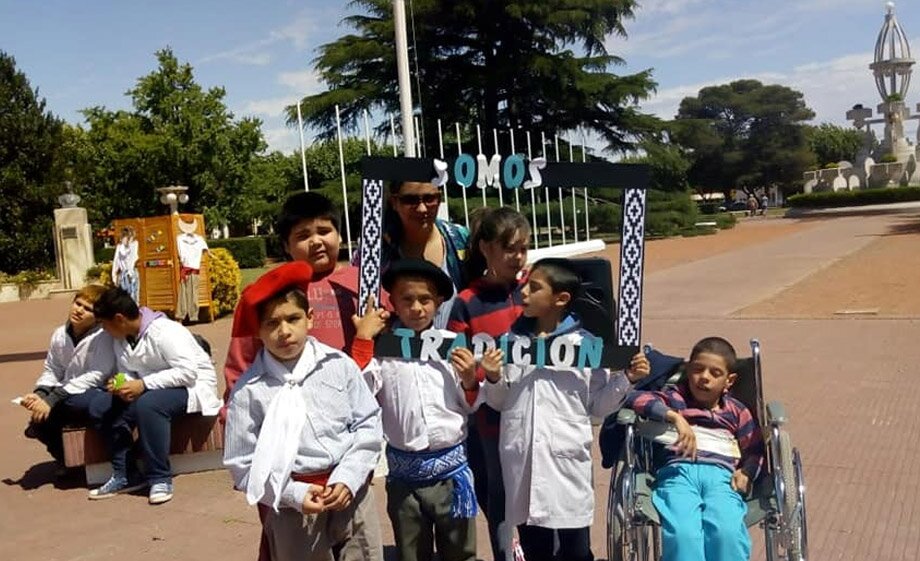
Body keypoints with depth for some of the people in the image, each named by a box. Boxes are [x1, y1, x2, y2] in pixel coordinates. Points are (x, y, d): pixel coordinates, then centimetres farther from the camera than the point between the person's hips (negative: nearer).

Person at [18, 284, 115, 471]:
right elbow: (51, 371, 10)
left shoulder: (102, 336, -17)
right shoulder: (60, 334, 4)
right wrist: (39, 394, -13)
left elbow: (97, 376, -24)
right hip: (67, 393, 6)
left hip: (97, 393, -6)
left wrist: (51, 400, -28)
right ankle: (63, 457, 16)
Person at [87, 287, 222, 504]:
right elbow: (127, 373, 10)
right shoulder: (120, 340, 4)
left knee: (147, 403, -37)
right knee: (100, 406, -8)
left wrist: (143, 384, -31)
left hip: (193, 386, -8)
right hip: (151, 389, 9)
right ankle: (125, 475, -3)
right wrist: (120, 384, -15)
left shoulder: (165, 332, -22)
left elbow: (188, 372, -29)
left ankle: (160, 478, -24)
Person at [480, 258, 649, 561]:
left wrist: (626, 379, -10)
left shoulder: (585, 343, -3)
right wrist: (493, 379, -9)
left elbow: (598, 404, 3)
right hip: (521, 459, 3)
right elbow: (498, 402, 11)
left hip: (567, 457, -2)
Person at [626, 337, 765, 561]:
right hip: (678, 470, -1)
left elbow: (756, 448, 22)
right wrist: (675, 417, -11)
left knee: (727, 532, -31)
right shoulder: (676, 399, 19)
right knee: (682, 533, -31)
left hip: (721, 475, 2)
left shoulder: (736, 412, 27)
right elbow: (637, 399, 2)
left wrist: (746, 473, 1)